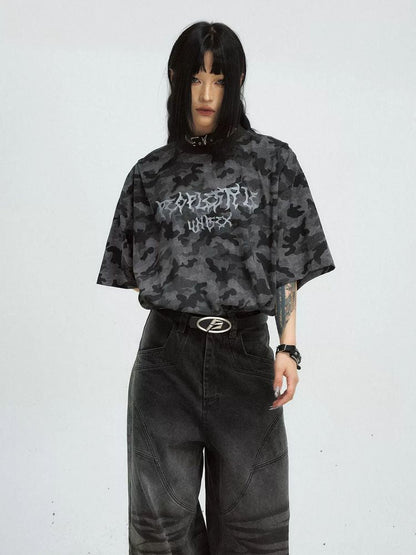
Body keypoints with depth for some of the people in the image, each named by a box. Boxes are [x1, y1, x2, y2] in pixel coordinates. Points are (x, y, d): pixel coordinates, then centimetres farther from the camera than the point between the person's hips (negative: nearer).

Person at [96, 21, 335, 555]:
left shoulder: (271, 160, 6)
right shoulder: (151, 174, 9)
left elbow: (288, 265, 4)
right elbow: (140, 272, 13)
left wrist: (288, 346, -5)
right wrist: (178, 297, -3)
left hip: (245, 352, -1)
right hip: (167, 355, 1)